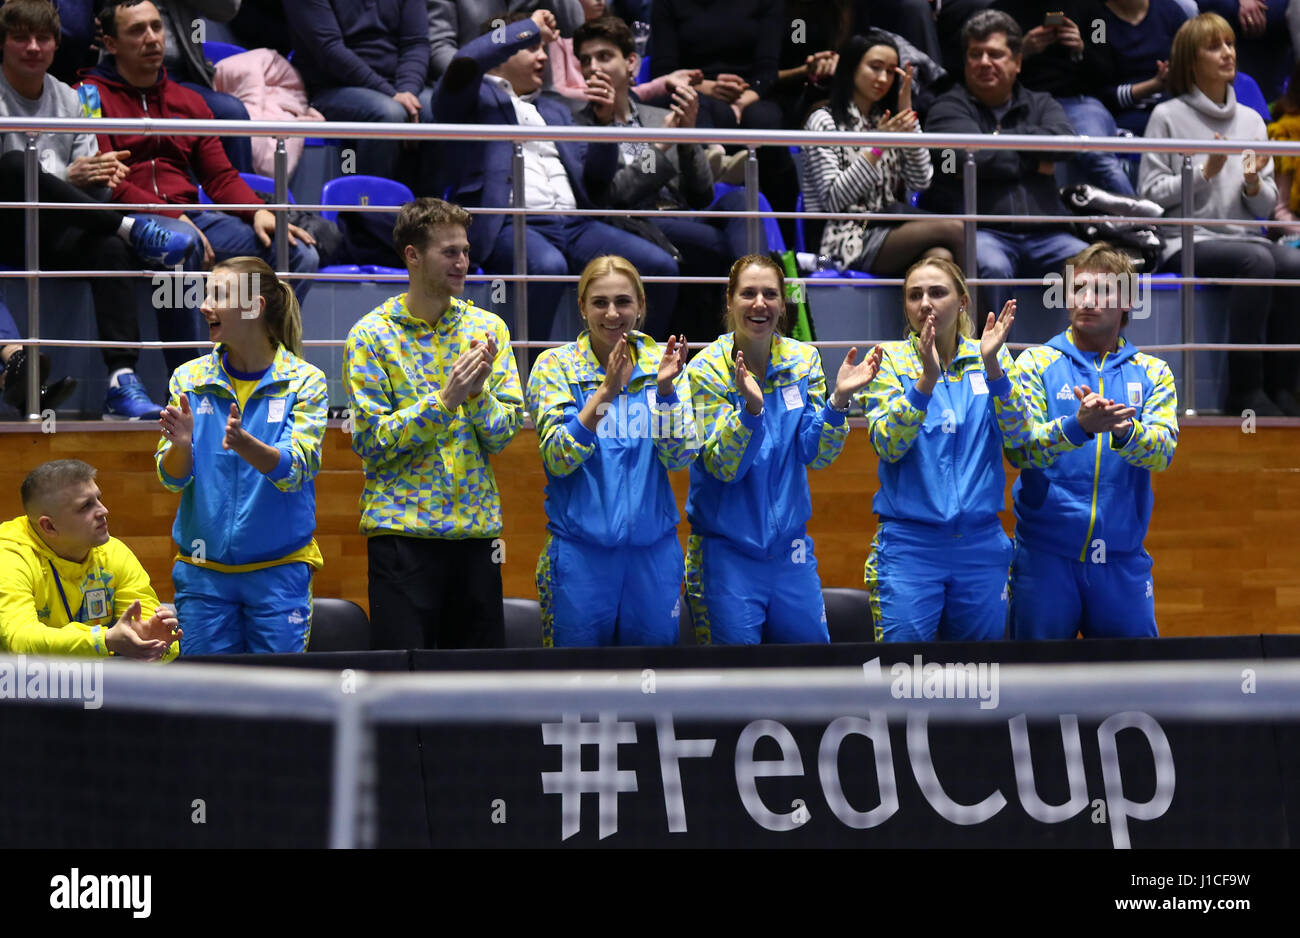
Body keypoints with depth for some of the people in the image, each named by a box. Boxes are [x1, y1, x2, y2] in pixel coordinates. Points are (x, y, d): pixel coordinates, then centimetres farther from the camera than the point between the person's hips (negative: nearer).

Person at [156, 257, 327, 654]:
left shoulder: (304, 380, -2)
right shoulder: (190, 378, 5)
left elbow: (295, 470, -14)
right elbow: (171, 478, 1)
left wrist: (244, 445, -33)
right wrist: (181, 445, -22)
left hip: (279, 570, -2)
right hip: (203, 574, 2)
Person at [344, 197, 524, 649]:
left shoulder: (487, 328, 7)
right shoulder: (373, 335, -3)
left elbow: (504, 434, 4)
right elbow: (370, 442, -10)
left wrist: (478, 392, -16)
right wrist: (444, 400, -18)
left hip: (476, 528, 4)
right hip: (402, 532, -4)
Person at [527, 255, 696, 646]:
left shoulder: (661, 363, 5)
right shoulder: (556, 365, -1)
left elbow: (678, 457, -3)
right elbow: (557, 459, -12)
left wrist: (665, 387, -18)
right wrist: (606, 391, -22)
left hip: (653, 550, 2)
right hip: (580, 551, -2)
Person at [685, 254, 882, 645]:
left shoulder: (803, 360, 2)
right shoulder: (708, 369, -8)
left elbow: (816, 455, -3)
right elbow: (722, 467, -16)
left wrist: (839, 399, -19)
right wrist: (750, 407, -32)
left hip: (790, 551, 4)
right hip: (726, 556, -4)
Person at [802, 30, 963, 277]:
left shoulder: (884, 122, 22)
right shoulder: (824, 122, 2)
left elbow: (921, 181, 8)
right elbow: (832, 200, -8)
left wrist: (907, 110, 6)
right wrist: (876, 148, -14)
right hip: (847, 242, -6)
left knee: (941, 256, -30)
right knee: (953, 229, -26)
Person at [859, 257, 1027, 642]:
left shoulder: (991, 359, 8)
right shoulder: (891, 359, 2)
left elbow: (1017, 435, -6)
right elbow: (887, 445, -11)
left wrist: (991, 364, -19)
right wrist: (927, 379, -23)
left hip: (981, 543, 2)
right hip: (909, 544, -2)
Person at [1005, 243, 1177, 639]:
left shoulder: (1152, 373, 9)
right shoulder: (1036, 363, 4)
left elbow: (1163, 450, -8)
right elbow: (1018, 450, -10)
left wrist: (1123, 430, -29)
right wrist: (1078, 428, -28)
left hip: (1123, 558, 1)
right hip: (1044, 556, -1)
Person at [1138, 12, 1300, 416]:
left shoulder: (1251, 120, 16)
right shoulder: (1168, 117, 2)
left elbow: (1265, 207, 15)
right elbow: (1150, 192, -3)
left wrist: (1253, 183, -7)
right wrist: (1205, 172, -11)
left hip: (1242, 236, 5)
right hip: (1187, 242, -5)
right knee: (1257, 260, -34)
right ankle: (1245, 389, -31)